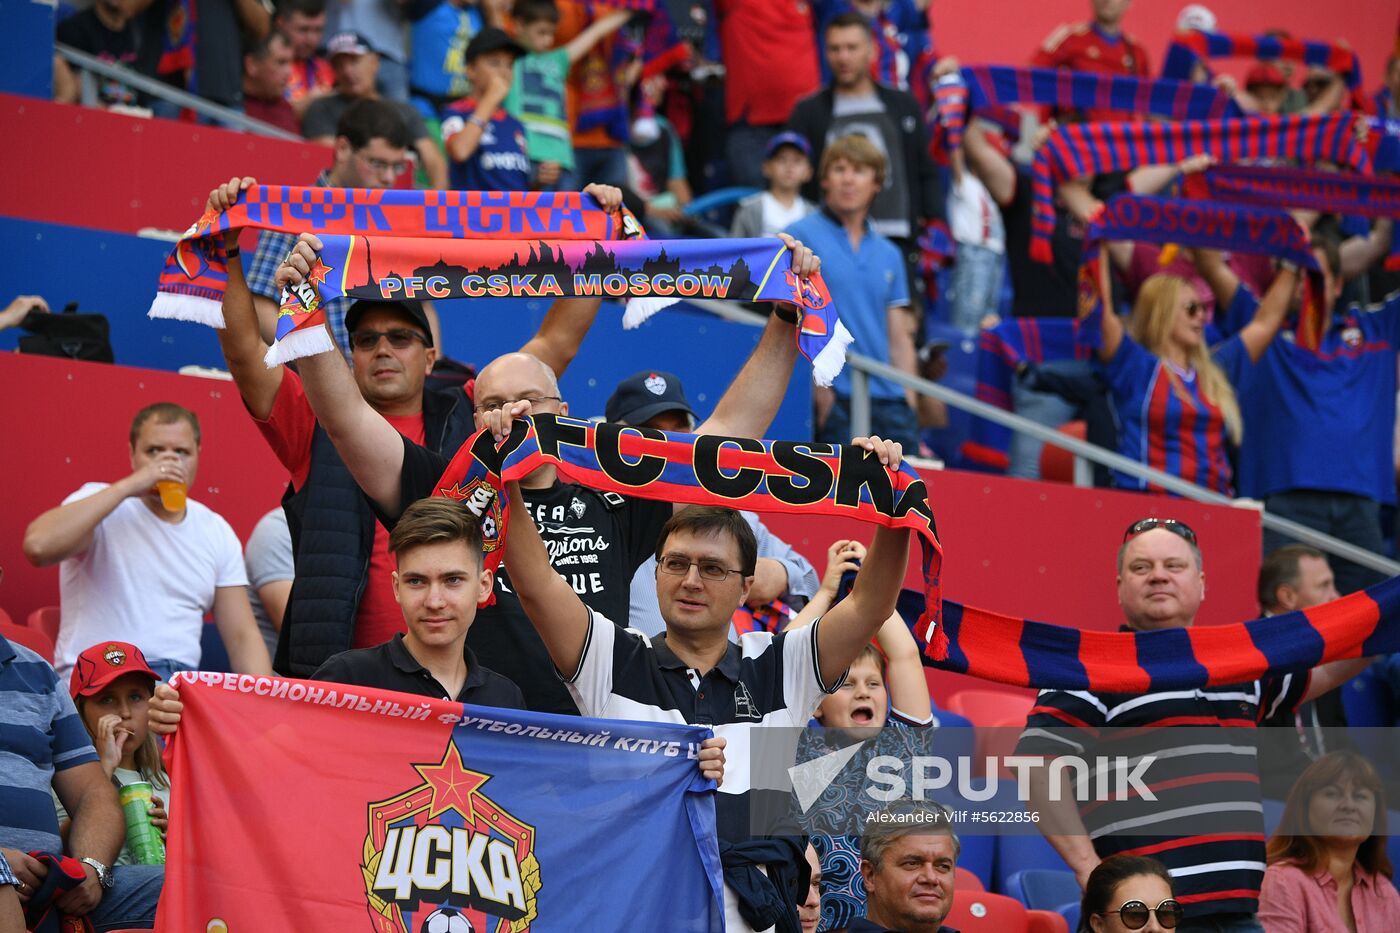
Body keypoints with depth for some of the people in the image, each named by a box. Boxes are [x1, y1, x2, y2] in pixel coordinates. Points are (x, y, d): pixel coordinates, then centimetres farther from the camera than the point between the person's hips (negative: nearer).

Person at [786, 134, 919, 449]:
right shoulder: (801, 237, 1)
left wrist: (909, 401, 8)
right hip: (831, 398, -5)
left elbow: (899, 338, 18)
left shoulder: (889, 255, 17)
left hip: (888, 400, 5)